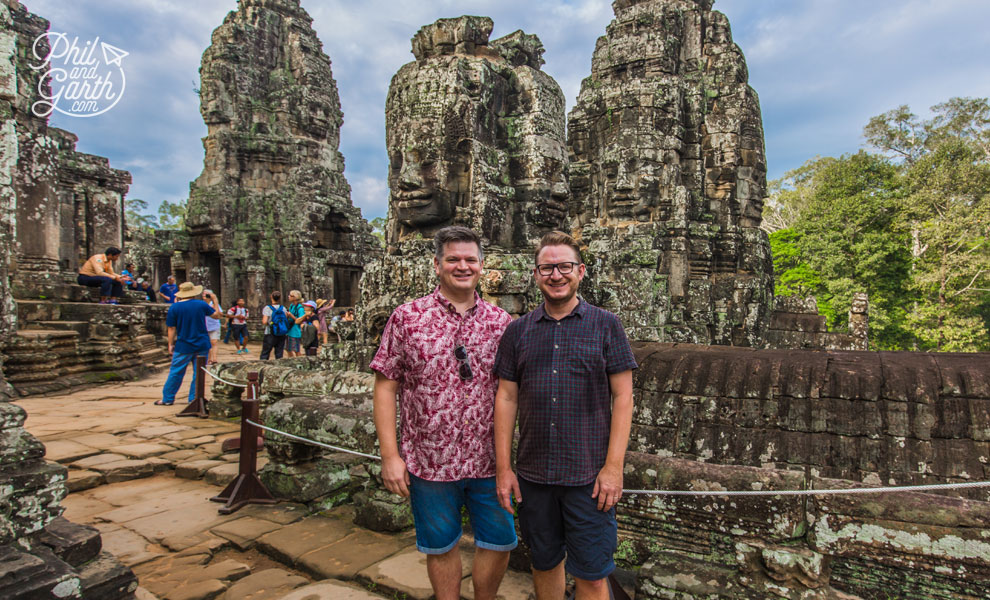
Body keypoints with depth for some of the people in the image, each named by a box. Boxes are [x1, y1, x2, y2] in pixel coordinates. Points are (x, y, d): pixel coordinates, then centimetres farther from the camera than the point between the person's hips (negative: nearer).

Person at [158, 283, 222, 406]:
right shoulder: (201, 304, -3)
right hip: (202, 345, 1)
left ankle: (167, 399, 18)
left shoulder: (174, 307, -5)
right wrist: (215, 301, 21)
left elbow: (172, 328, -3)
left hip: (183, 347, -1)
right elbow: (217, 315, 9)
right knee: (198, 373, 7)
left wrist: (171, 344, 6)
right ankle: (194, 399, 11)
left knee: (176, 372, 10)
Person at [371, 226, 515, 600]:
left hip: (488, 460, 2)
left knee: (499, 542, 14)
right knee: (441, 546, 15)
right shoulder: (407, 318, -6)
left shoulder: (500, 322, 1)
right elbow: (385, 386, -5)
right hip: (430, 461, -2)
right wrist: (389, 455, -9)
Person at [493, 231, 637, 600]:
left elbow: (622, 396, -4)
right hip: (533, 475, 3)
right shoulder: (518, 331, 4)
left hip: (589, 477, -2)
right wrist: (503, 468, 2)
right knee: (545, 563, 18)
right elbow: (506, 399, 5)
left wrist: (613, 466, -10)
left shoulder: (606, 326, -1)